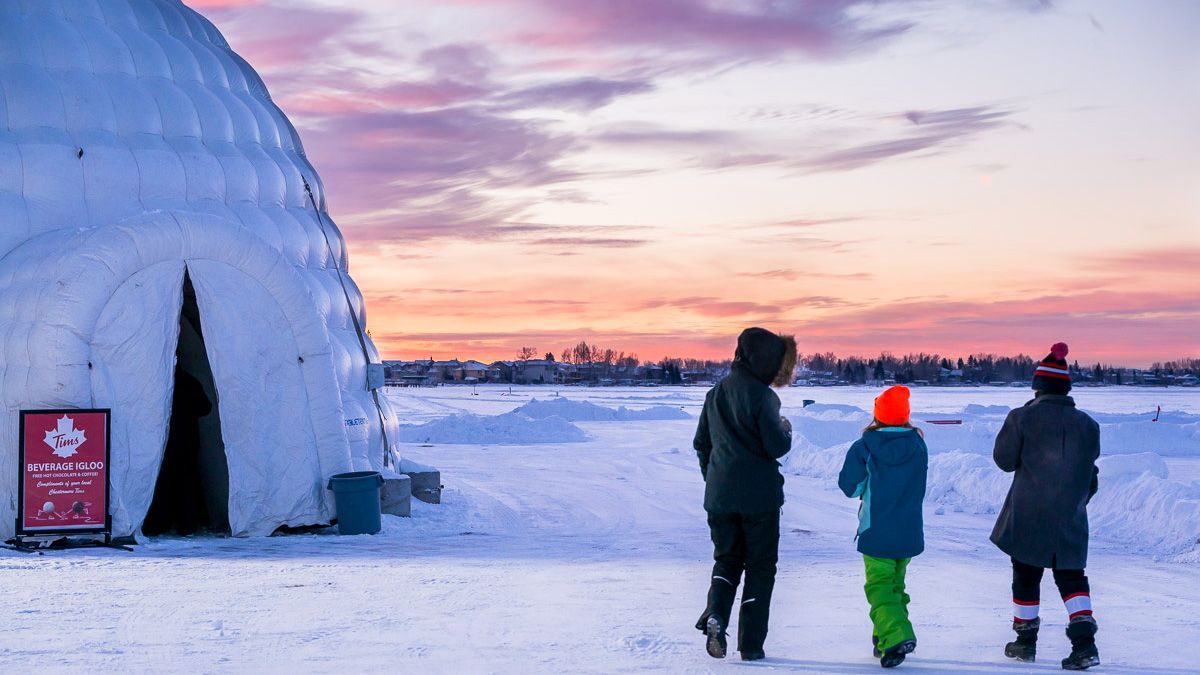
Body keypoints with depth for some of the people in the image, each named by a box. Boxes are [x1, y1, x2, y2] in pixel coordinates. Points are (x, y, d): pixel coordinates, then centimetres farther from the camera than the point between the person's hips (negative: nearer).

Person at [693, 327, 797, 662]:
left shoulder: (715, 393, 7)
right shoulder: (761, 396, -13)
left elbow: (701, 443, 14)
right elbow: (777, 446, -15)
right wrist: (786, 429, 6)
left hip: (719, 496, 5)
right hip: (759, 496, -5)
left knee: (726, 559, 18)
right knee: (760, 566, 8)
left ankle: (715, 613, -10)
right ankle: (751, 644, 5)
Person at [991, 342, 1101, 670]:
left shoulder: (1022, 418, -11)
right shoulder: (1087, 425, 2)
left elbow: (1004, 459, -3)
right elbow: (1091, 475, 9)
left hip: (1027, 518, -3)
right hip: (1070, 520, 3)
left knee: (1026, 577, 12)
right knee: (1071, 578, 10)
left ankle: (1026, 641, 19)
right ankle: (1084, 641, -6)